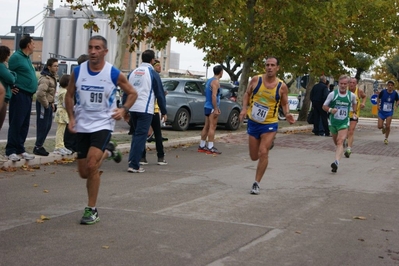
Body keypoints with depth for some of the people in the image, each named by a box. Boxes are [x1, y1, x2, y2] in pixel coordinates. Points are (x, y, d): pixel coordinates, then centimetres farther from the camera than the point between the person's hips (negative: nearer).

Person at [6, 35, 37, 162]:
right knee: (16, 123, -7)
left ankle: (20, 150, 16)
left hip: (28, 96, 9)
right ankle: (11, 151, -5)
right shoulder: (16, 57, -10)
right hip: (19, 95, -9)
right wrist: (10, 88, -14)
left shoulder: (27, 58, 17)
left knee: (24, 125, 10)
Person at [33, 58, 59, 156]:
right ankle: (38, 147, 4)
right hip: (43, 104, -10)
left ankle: (39, 145, 24)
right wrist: (46, 104, -19)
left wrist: (52, 103, 12)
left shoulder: (53, 77, 11)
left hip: (48, 104, 10)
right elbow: (40, 93, -30)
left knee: (48, 126, 14)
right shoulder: (45, 79, -21)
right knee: (42, 126, -5)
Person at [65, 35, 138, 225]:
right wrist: (71, 117, -1)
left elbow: (132, 93, 3)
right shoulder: (78, 71, -3)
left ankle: (91, 210, -6)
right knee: (84, 173, 9)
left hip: (103, 124, -4)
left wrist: (124, 109, -14)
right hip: (82, 125, 4)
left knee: (91, 166, -21)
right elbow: (69, 95, 11)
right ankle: (106, 152, 41)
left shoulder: (114, 74, -10)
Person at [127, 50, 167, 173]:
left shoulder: (133, 72, 12)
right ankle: (134, 165, -7)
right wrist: (164, 112, 5)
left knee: (136, 135, 19)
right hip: (145, 109, -6)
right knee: (140, 136, -4)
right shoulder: (153, 73, -5)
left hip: (132, 108, 6)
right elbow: (160, 94, -3)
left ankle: (133, 161, 17)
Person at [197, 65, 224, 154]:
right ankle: (210, 148, -10)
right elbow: (214, 96, -22)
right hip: (212, 107, -9)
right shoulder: (216, 81, -13)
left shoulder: (209, 80, 16)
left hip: (207, 106, 9)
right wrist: (216, 109, -23)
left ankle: (202, 146, 15)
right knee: (212, 127, -8)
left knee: (206, 127, 12)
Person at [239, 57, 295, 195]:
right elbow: (247, 94, 7)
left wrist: (287, 114, -15)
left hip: (270, 124, -2)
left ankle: (256, 183, -1)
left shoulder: (282, 86, -8)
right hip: (253, 122, 2)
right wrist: (244, 108, -10)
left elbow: (285, 103, 5)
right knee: (254, 157, 10)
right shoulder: (256, 80, -6)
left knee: (263, 153, -16)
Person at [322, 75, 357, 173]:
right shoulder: (332, 94, -8)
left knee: (340, 142, -18)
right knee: (336, 141, 17)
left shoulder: (351, 95, -3)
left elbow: (354, 103, 21)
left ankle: (336, 162, -32)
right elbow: (324, 106, -2)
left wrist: (354, 112, 15)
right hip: (333, 122, 2)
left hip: (344, 123, -2)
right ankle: (339, 150, 51)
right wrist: (330, 110, -20)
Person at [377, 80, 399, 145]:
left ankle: (386, 139, 17)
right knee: (379, 126, -6)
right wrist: (378, 105, -5)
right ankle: (383, 128, 33)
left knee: (388, 126, -7)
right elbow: (378, 98, 7)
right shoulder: (383, 92, -11)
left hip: (389, 112, 0)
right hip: (382, 112, 0)